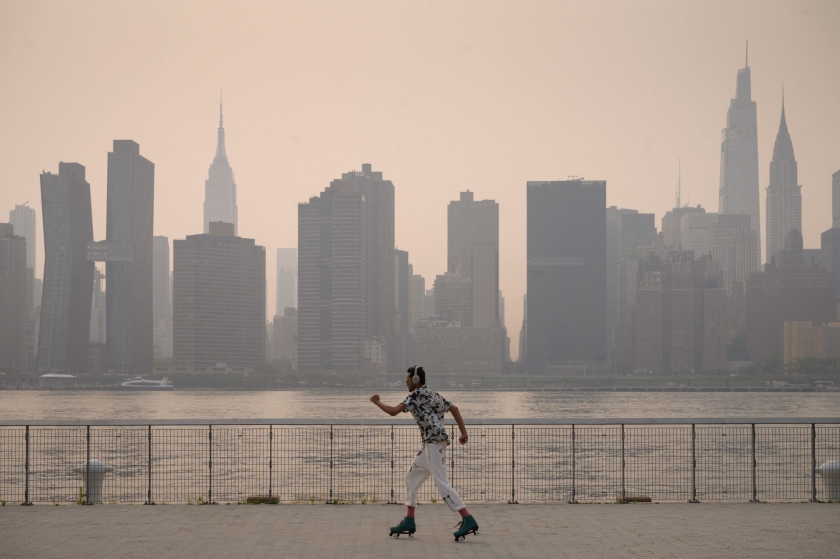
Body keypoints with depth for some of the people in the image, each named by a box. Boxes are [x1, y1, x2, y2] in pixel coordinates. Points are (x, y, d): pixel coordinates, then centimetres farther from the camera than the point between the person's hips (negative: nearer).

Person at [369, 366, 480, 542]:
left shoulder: (417, 394, -7)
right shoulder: (432, 394, 20)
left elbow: (393, 411, -12)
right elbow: (453, 408, 18)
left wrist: (377, 402, 4)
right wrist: (464, 432, 14)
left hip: (434, 443, -10)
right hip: (430, 444, 10)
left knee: (442, 483, -13)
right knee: (411, 477, 16)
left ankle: (468, 520, -16)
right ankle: (409, 522, 19)